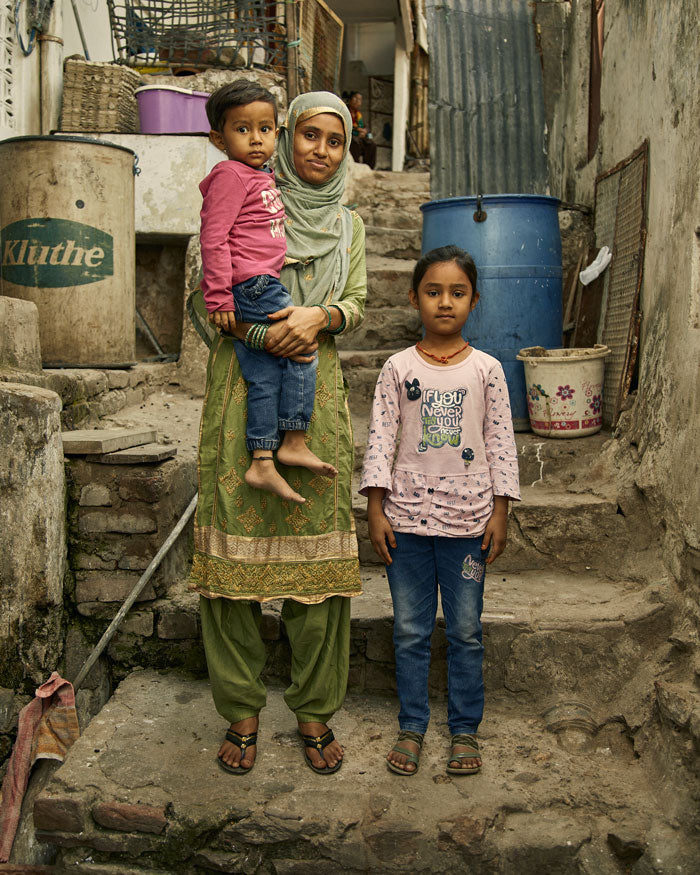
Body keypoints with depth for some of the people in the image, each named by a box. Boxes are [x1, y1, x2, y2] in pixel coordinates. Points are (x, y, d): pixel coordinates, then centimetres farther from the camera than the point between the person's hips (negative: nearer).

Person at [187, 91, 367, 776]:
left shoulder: (349, 224, 19)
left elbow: (357, 305, 11)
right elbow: (204, 294, 4)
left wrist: (319, 316, -12)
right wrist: (258, 330, -13)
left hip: (315, 390, 2)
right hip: (243, 385, -2)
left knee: (317, 548, -2)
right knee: (236, 544, -3)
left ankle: (316, 712, 12)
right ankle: (241, 712, 11)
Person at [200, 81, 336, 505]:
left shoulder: (263, 177, 20)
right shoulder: (230, 175, -8)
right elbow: (214, 238, -14)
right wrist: (220, 298, -17)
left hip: (262, 286, 9)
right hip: (251, 285, -9)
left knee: (264, 378, 6)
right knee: (303, 350, -8)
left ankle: (262, 463, 8)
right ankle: (294, 442, -1)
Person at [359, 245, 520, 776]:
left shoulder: (486, 370, 1)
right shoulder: (398, 369, 1)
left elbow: (501, 443, 2)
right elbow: (380, 438, 0)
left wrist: (500, 512, -2)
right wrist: (376, 509, -5)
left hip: (467, 518, 0)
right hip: (407, 517, 1)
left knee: (466, 630, 9)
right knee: (410, 630, 9)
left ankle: (465, 728, 25)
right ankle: (412, 727, 24)